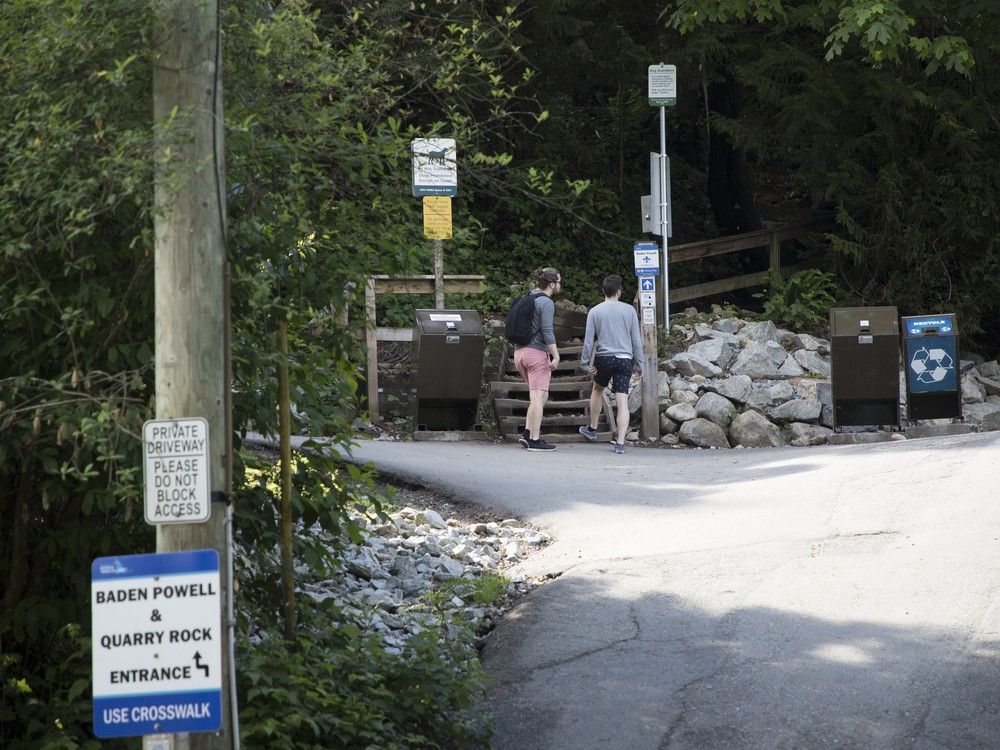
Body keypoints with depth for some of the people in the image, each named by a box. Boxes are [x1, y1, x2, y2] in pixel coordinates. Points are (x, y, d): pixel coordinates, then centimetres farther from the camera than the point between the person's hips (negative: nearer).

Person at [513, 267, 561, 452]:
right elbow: (547, 332, -18)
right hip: (537, 353, -8)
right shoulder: (546, 303, -11)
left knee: (540, 396, 16)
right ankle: (534, 440, -6)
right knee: (538, 397, -5)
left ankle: (527, 433, 7)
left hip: (520, 351, 8)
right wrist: (556, 356, -15)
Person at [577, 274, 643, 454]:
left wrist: (585, 363, 5)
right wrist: (639, 365, 9)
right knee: (622, 402, -3)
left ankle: (592, 429, 36)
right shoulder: (629, 310, 3)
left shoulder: (595, 311, 1)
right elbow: (636, 340, 4)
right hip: (624, 359, 0)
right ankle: (620, 443, -10)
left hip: (603, 358, 0)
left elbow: (589, 339, -1)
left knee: (597, 389, 27)